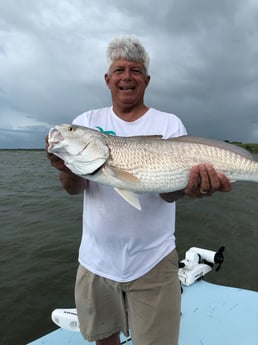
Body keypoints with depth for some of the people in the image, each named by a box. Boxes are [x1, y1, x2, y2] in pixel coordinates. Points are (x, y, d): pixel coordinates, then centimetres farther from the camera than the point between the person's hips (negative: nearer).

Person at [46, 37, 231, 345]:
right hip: (95, 260, 3)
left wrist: (186, 186, -38)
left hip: (152, 261, -2)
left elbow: (168, 192, -15)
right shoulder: (86, 122, -1)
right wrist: (67, 167, -32)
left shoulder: (169, 124, -5)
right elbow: (74, 188, -10)